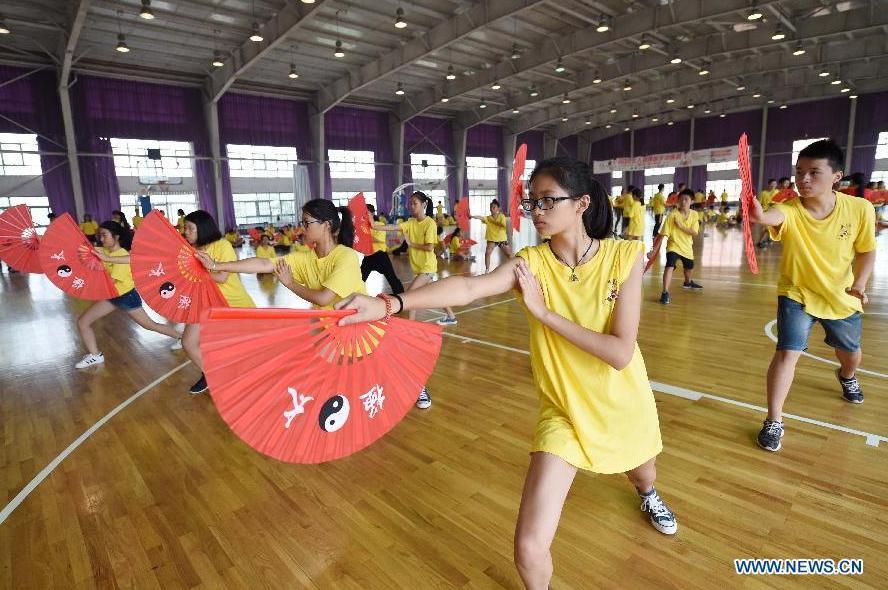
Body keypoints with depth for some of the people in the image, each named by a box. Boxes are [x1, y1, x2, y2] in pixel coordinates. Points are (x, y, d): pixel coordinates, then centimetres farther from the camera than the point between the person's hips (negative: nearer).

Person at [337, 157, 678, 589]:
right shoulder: (532, 262, -16)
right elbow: (468, 287, -35)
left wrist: (544, 312, -26)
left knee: (643, 474, 34)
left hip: (623, 406, 2)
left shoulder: (625, 256, -17)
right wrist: (388, 304, -50)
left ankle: (647, 494, 75)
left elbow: (621, 353, -24)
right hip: (565, 412, -1)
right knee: (529, 547, -11)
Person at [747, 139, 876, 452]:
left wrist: (859, 283, -19)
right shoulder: (789, 210, -26)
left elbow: (866, 250, -3)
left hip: (842, 297, 3)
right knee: (787, 353, -17)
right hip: (797, 294, -3)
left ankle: (847, 376, 64)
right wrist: (758, 214, -75)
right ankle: (774, 422, -4)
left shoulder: (860, 209, -17)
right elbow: (770, 217, -51)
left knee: (850, 352, 25)